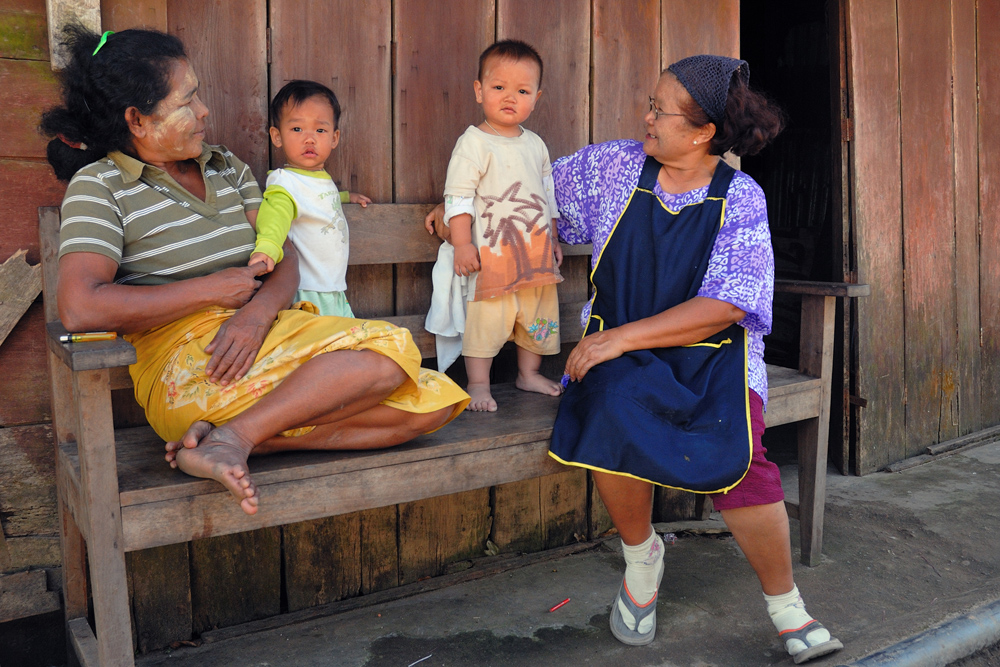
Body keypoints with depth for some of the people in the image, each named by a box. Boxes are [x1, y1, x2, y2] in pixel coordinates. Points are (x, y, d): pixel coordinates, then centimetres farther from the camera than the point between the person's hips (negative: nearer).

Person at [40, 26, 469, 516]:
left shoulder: (226, 167, 19)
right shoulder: (99, 185, 0)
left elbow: (284, 260, 10)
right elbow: (79, 309, -16)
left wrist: (258, 311, -14)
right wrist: (212, 289, -10)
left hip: (261, 333, 7)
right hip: (181, 362, -7)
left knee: (434, 402, -12)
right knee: (388, 352, -24)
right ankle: (235, 438, -21)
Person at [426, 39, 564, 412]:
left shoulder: (535, 144, 12)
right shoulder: (473, 143, -8)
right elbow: (458, 196, -12)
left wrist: (553, 239, 20)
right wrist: (462, 243, -18)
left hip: (536, 251, 7)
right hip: (490, 252, -7)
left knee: (538, 316, 15)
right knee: (486, 318, -5)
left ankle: (528, 374, 33)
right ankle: (478, 384, 9)